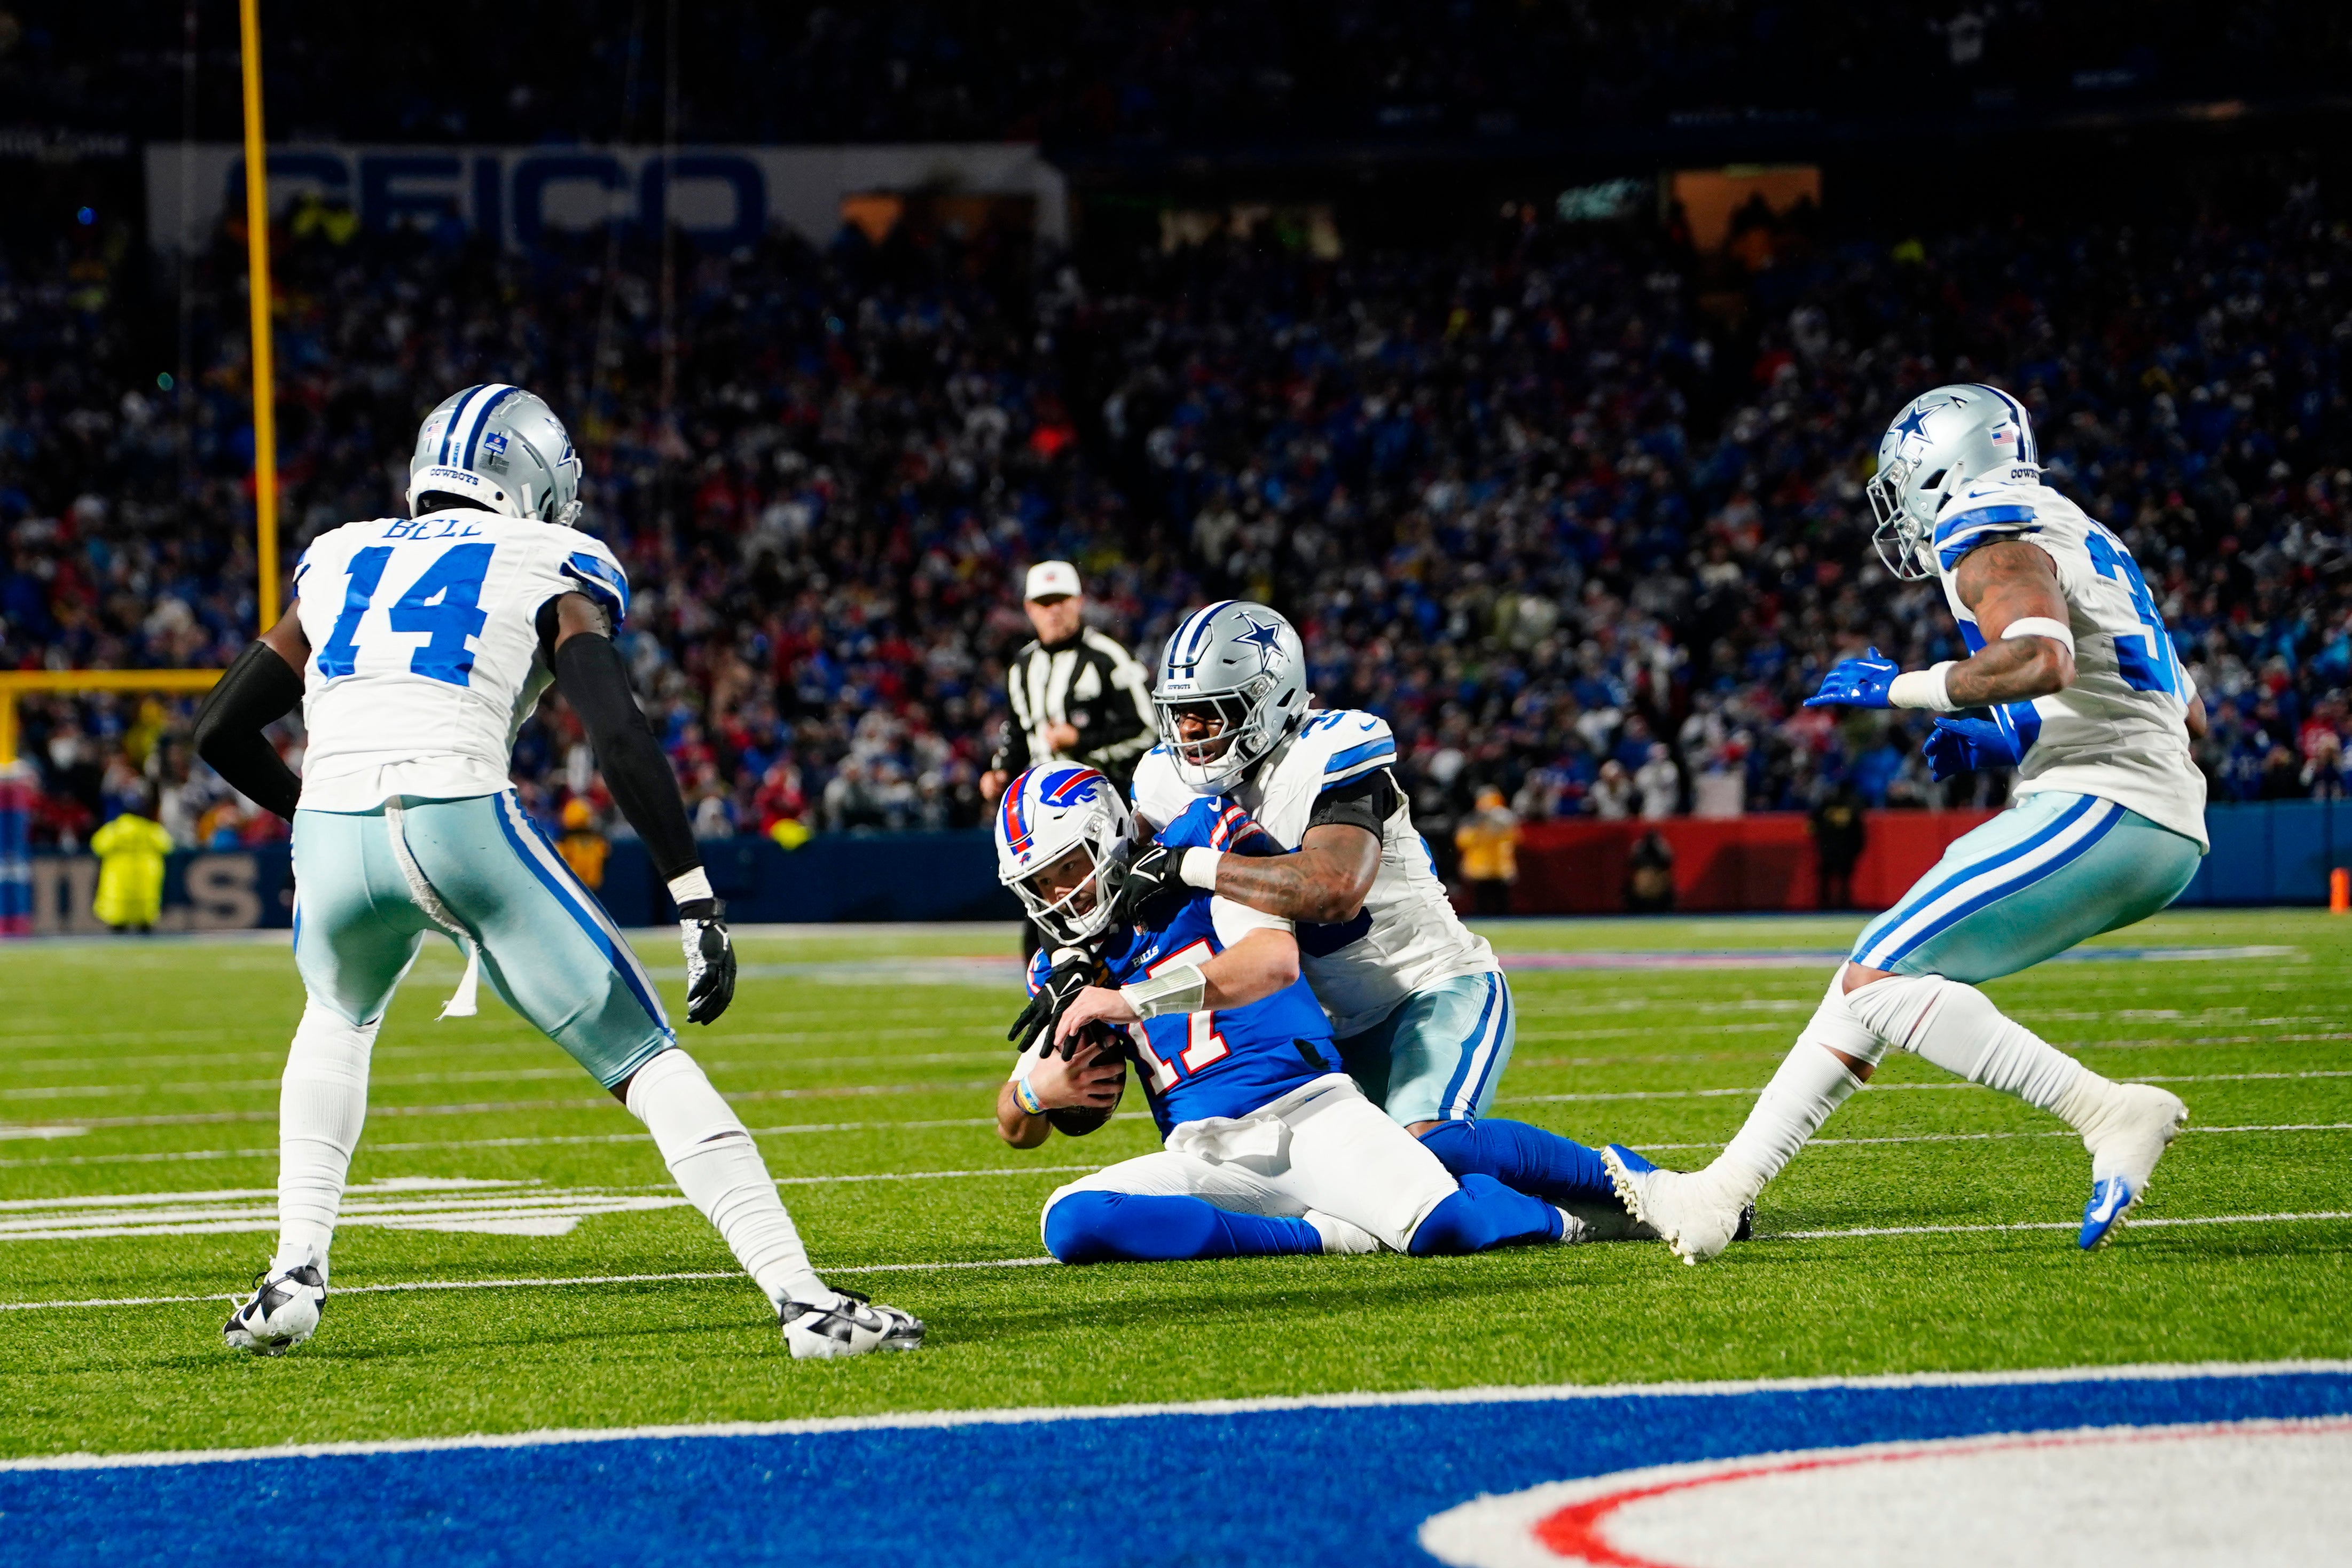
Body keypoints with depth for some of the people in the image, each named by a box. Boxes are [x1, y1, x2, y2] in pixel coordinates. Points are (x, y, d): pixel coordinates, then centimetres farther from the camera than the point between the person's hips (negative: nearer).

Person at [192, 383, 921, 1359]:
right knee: (644, 1061, 4)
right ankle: (800, 1296, -7)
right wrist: (697, 903, -1)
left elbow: (220, 731, 32)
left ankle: (295, 1273, 25)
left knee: (338, 1018, 36)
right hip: (461, 823, -4)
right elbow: (620, 739, -1)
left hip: (334, 839, 4)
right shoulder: (550, 572, 15)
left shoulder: (338, 563, 27)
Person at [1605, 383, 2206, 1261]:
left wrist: (1903, 689, -12)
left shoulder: (1998, 546, -5)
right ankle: (1719, 1196, 13)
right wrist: (2007, 744, 22)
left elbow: (2044, 662, -26)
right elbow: (2188, 713, 27)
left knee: (1883, 980, -11)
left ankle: (2114, 1117, -16)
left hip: (2100, 807, -10)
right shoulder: (2078, 543, 25)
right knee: (1878, 975, 12)